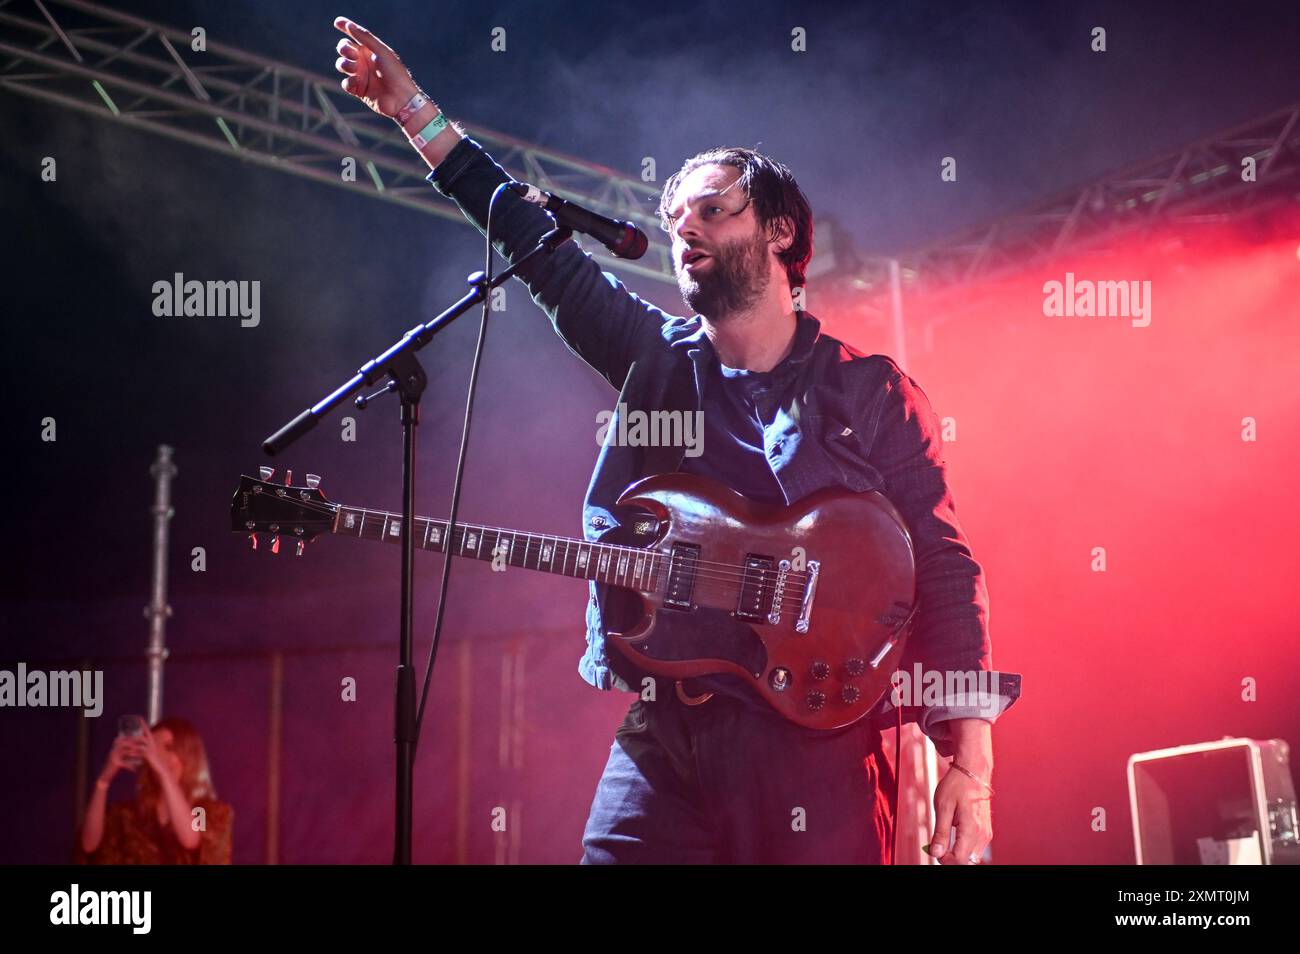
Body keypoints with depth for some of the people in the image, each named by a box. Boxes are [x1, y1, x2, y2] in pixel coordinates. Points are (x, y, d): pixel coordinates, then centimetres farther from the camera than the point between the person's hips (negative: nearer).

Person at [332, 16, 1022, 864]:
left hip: (815, 739, -3)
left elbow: (944, 575, -1)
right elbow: (532, 237, 12)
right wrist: (413, 109, 10)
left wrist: (969, 764, -11)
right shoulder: (655, 361, 13)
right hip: (660, 738, 3)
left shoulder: (873, 395, 3)